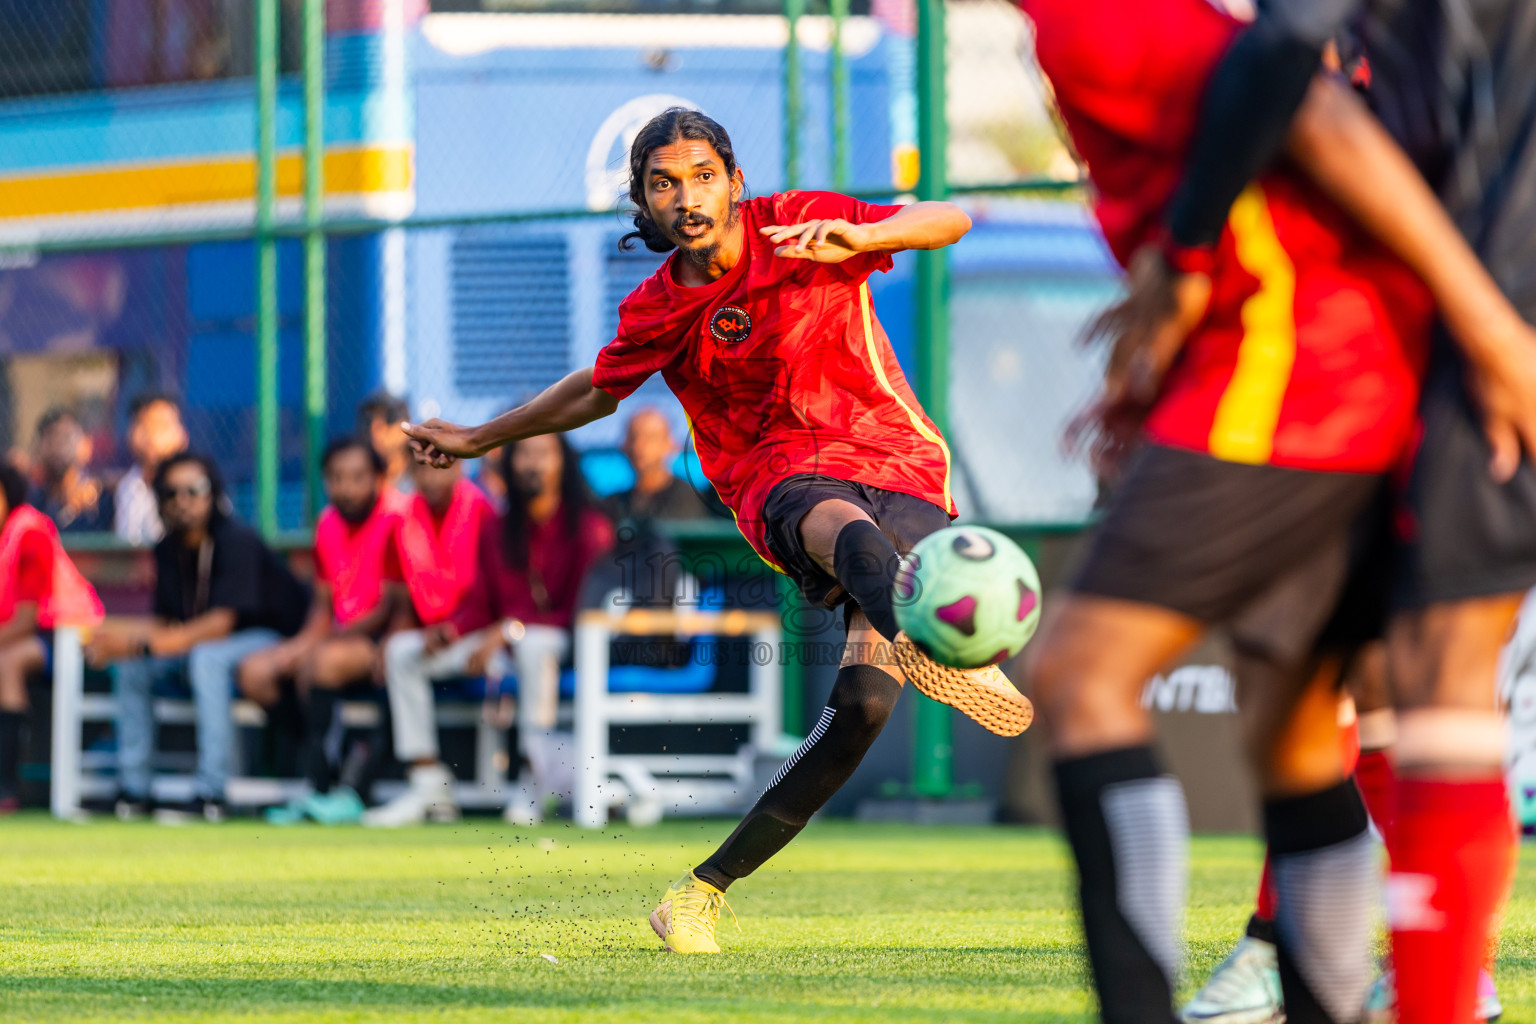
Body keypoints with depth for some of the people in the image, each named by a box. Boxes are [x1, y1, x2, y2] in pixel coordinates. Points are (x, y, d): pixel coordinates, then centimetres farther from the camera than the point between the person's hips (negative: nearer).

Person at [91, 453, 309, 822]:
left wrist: (144, 643, -32)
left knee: (206, 656, -36)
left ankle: (211, 794, -36)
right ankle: (133, 789, -6)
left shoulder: (237, 541, -20)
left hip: (273, 641, -8)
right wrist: (114, 632, -18)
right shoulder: (169, 549, 3)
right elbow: (166, 622, 3)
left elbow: (222, 621, -27)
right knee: (128, 662, -9)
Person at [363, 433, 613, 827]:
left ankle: (535, 780, -36)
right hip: (500, 643, 7)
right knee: (402, 651, -5)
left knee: (533, 643, -42)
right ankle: (429, 785, -12)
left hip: (563, 644, -7)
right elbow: (477, 602, 10)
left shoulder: (589, 528, -9)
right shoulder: (496, 528, 9)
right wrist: (449, 630, -13)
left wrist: (510, 629, -24)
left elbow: (582, 613, -15)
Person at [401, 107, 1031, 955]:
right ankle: (928, 644, -77)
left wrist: (859, 236, -28)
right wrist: (481, 439, 37)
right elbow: (596, 393, 29)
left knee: (865, 700, -23)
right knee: (852, 529, -41)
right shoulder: (657, 312, 8)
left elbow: (949, 221, -9)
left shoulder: (800, 225, 0)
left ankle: (706, 889, -16)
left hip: (901, 470, 0)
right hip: (783, 479, 0)